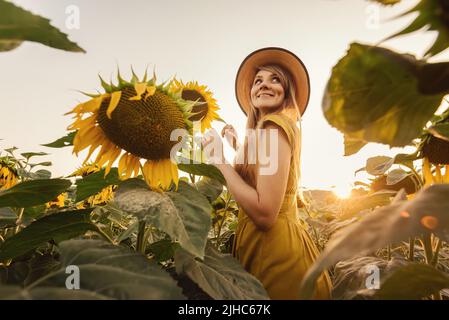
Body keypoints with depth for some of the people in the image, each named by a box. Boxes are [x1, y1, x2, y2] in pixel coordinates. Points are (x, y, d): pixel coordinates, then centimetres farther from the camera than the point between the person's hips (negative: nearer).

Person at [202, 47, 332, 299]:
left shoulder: (274, 124, -14)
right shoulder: (277, 125, 15)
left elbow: (265, 213, -24)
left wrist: (220, 160, -16)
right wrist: (239, 148, 18)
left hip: (275, 249, -9)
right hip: (276, 245, 9)